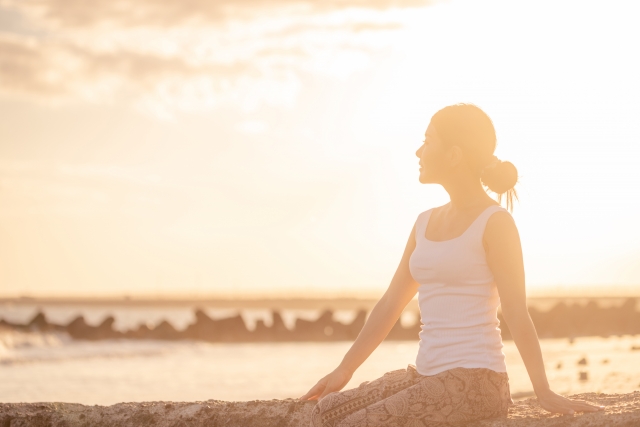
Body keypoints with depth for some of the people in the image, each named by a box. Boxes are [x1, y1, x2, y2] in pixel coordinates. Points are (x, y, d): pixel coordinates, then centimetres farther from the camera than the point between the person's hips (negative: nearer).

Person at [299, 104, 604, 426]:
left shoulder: (495, 222, -8)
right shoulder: (426, 224, 15)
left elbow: (516, 314, -11)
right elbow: (390, 304, 18)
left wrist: (544, 393, -14)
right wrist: (344, 370, 15)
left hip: (475, 380, -8)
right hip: (427, 375, 8)